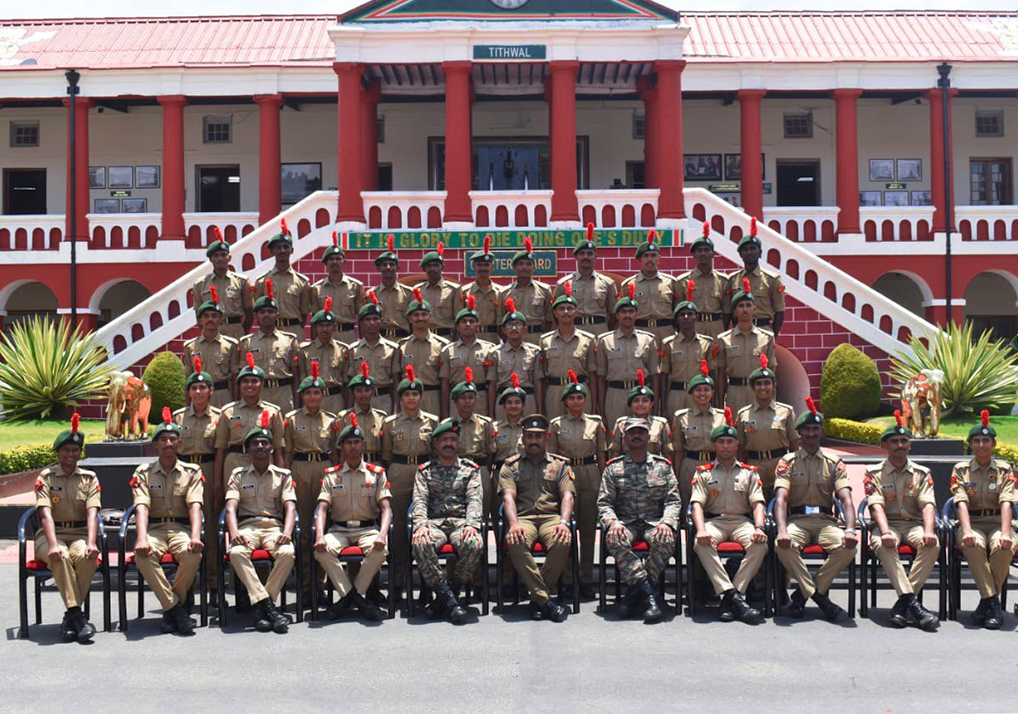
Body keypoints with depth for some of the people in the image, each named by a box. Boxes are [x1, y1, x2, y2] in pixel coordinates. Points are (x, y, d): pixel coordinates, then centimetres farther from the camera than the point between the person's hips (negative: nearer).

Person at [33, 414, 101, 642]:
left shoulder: (89, 478, 9)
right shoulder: (45, 477, 4)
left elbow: (92, 513, -4)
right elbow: (46, 513, -10)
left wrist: (91, 543, -23)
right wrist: (53, 544, -27)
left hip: (80, 534, 1)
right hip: (51, 535, -1)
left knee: (86, 557, -32)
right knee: (60, 557, -35)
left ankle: (70, 616, -19)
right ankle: (77, 615, -31)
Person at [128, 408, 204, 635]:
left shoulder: (192, 472, 8)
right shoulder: (143, 472, 8)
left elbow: (195, 505, -7)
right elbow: (141, 506, -8)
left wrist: (195, 536, -26)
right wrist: (142, 538, -26)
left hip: (180, 527, 0)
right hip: (154, 528, 0)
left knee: (193, 555, -34)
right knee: (143, 555, -35)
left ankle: (170, 609, -13)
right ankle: (176, 608, -24)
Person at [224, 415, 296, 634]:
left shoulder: (283, 475, 15)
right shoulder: (238, 475, 15)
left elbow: (290, 507, 3)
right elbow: (231, 507, 2)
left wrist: (287, 532, -18)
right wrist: (234, 531, -19)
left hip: (274, 526, 0)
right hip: (247, 525, 0)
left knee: (287, 553, -34)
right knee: (236, 553, -35)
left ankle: (262, 607, -24)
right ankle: (268, 607, -36)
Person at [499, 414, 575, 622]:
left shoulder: (560, 464, 19)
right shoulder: (511, 465, 17)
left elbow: (567, 496, 6)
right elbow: (508, 497, 2)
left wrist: (564, 522, -15)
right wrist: (514, 524, -18)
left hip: (551, 517, 1)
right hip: (523, 517, -1)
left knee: (562, 543, -34)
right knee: (516, 544, -36)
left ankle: (538, 598, -19)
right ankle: (545, 600, -29)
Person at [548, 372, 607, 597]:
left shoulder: (595, 423, 6)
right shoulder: (556, 424, 3)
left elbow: (601, 455, 10)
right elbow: (551, 456, 5)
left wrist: (604, 480, 7)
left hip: (590, 477, 1)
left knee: (588, 530, 3)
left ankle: (586, 579, 10)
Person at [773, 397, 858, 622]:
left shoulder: (834, 463, 11)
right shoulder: (787, 462, 6)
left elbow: (846, 500, -3)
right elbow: (781, 499, -9)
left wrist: (850, 530, -24)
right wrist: (782, 530, -29)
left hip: (825, 520, 2)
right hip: (797, 519, -1)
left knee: (847, 547, -30)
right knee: (782, 545, -34)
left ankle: (803, 593, -14)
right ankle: (819, 596, -19)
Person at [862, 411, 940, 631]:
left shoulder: (922, 474, 11)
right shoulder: (874, 474, 6)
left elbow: (928, 505, -4)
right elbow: (877, 506, -10)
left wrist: (929, 531, -25)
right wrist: (886, 532, -30)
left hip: (914, 523, 2)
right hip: (887, 524, -2)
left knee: (932, 545, -32)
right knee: (883, 545, -37)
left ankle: (902, 604, -32)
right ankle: (912, 603, -42)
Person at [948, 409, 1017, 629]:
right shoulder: (961, 469, 6)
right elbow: (961, 502, -9)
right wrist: (967, 531, -27)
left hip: (997, 523, 0)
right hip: (972, 523, 0)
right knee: (974, 545, -36)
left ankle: (986, 602, -19)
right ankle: (993, 603, -29)